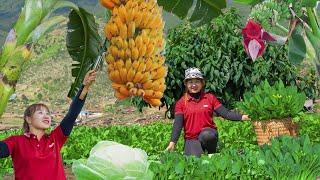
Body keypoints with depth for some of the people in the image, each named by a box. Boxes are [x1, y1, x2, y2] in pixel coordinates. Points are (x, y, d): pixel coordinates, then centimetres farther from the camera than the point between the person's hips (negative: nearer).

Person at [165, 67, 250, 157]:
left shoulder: (210, 98, 7)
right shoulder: (181, 102, 3)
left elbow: (225, 112, 0)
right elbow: (177, 124, -5)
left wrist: (241, 117, -13)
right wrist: (172, 142, -17)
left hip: (208, 133, 0)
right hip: (191, 139, 0)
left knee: (206, 135, -36)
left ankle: (211, 155, -7)